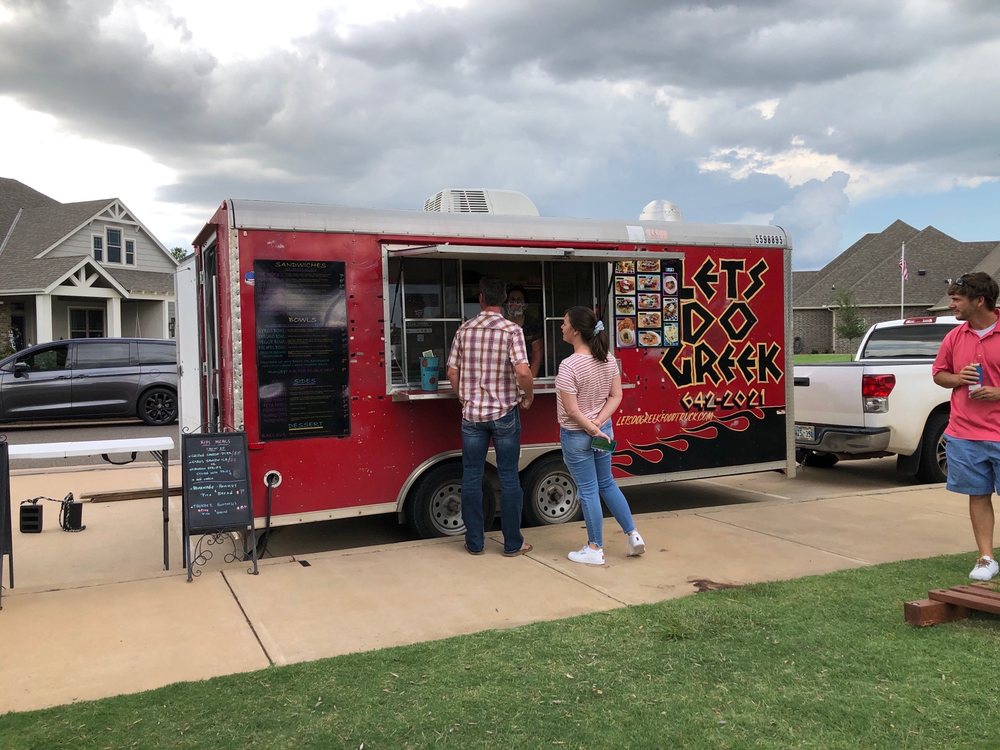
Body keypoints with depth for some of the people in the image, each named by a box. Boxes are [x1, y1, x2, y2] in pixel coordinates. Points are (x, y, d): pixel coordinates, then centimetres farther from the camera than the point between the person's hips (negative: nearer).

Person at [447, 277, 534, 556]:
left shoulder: (464, 329, 1)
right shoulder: (512, 330, -9)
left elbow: (452, 372, 3)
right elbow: (522, 371, -19)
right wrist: (529, 396, 0)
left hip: (472, 414, 2)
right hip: (504, 413, -2)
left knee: (471, 477, 9)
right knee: (509, 478, 6)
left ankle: (474, 542, 15)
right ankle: (512, 543, 13)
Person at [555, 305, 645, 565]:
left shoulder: (568, 366, -24)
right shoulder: (608, 359, -1)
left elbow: (571, 410, -23)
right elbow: (616, 396, 0)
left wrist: (591, 429, -11)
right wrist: (598, 422, -9)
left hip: (576, 436, -7)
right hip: (604, 431, 7)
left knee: (588, 491, 4)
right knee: (607, 484, 22)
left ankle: (595, 550, 16)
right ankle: (633, 535, 24)